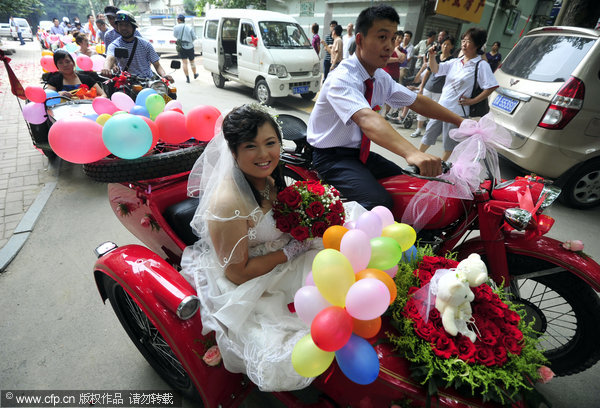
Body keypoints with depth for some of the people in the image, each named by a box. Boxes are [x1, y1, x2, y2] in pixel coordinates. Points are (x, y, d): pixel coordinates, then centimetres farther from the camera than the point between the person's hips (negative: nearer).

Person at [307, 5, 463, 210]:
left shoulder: (381, 78, 5)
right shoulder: (342, 78, -22)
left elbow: (417, 101, 11)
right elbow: (366, 119, -40)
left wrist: (461, 121, 8)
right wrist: (412, 153, -53)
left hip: (359, 152, 8)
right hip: (331, 155, -8)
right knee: (380, 204, -28)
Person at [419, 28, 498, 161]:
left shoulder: (481, 65, -7)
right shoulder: (455, 62, 10)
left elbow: (491, 86, -11)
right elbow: (435, 69, 8)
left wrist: (472, 101, -14)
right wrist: (432, 55, -8)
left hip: (457, 111, -5)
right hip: (441, 106, 6)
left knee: (450, 143, 7)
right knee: (429, 133, 15)